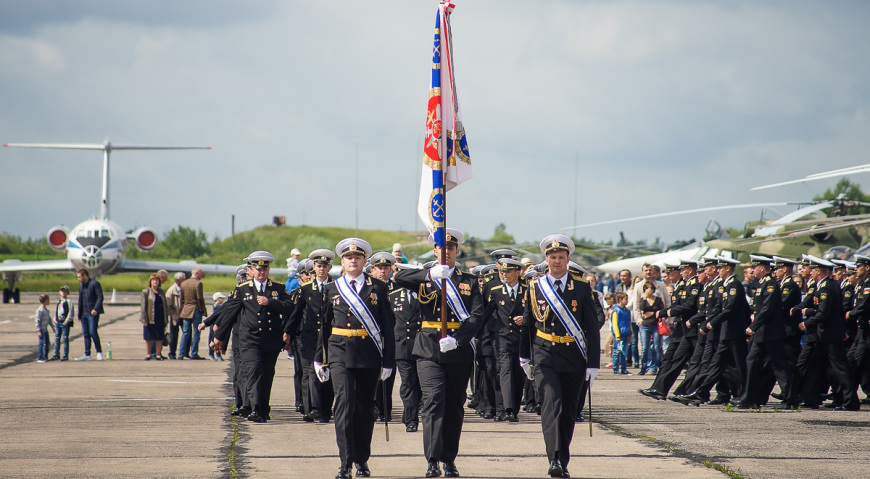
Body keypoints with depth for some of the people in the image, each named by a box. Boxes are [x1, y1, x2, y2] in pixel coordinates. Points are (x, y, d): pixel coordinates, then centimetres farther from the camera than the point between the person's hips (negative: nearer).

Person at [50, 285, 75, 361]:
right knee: (57, 338, 8)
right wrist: (55, 320, 8)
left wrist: (66, 321, -13)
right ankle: (56, 355, 14)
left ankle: (66, 355, -1)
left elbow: (71, 312, -10)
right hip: (58, 322, 7)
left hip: (65, 323, -7)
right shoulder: (58, 301, 15)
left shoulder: (68, 301, -6)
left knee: (65, 339, -5)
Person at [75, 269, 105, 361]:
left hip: (93, 313, -8)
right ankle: (87, 355, 6)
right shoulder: (81, 285, 17)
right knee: (85, 334, 4)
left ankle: (99, 352, 1)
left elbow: (100, 297, -13)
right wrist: (79, 315, 20)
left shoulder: (95, 283, -7)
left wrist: (96, 309, -23)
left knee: (93, 332, -13)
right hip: (84, 313, 8)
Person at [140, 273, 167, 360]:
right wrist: (144, 319, -13)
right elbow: (142, 306, -4)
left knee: (159, 337, 2)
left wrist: (165, 320, 10)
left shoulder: (161, 292, 13)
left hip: (160, 318, 3)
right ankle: (148, 354, 9)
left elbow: (165, 305, 15)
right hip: (150, 319, -3)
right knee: (149, 337, 3)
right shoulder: (146, 292, 1)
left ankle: (158, 354, 7)